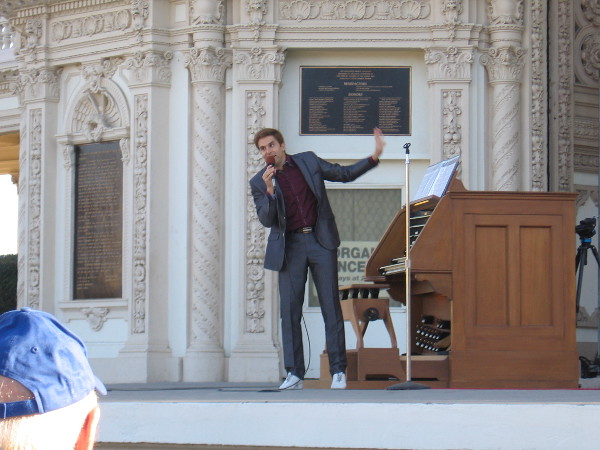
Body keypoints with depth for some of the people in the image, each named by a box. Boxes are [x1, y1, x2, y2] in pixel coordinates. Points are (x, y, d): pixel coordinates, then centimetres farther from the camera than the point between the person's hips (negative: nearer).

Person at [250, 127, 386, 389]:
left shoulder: (308, 161, 7)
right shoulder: (259, 183, 3)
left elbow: (345, 174, 14)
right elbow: (266, 220, -5)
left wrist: (374, 157, 4)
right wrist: (269, 190, -20)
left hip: (321, 241, 0)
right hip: (290, 247, 0)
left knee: (331, 307, -2)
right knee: (290, 310, -4)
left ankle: (338, 371, 1)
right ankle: (294, 374, 1)